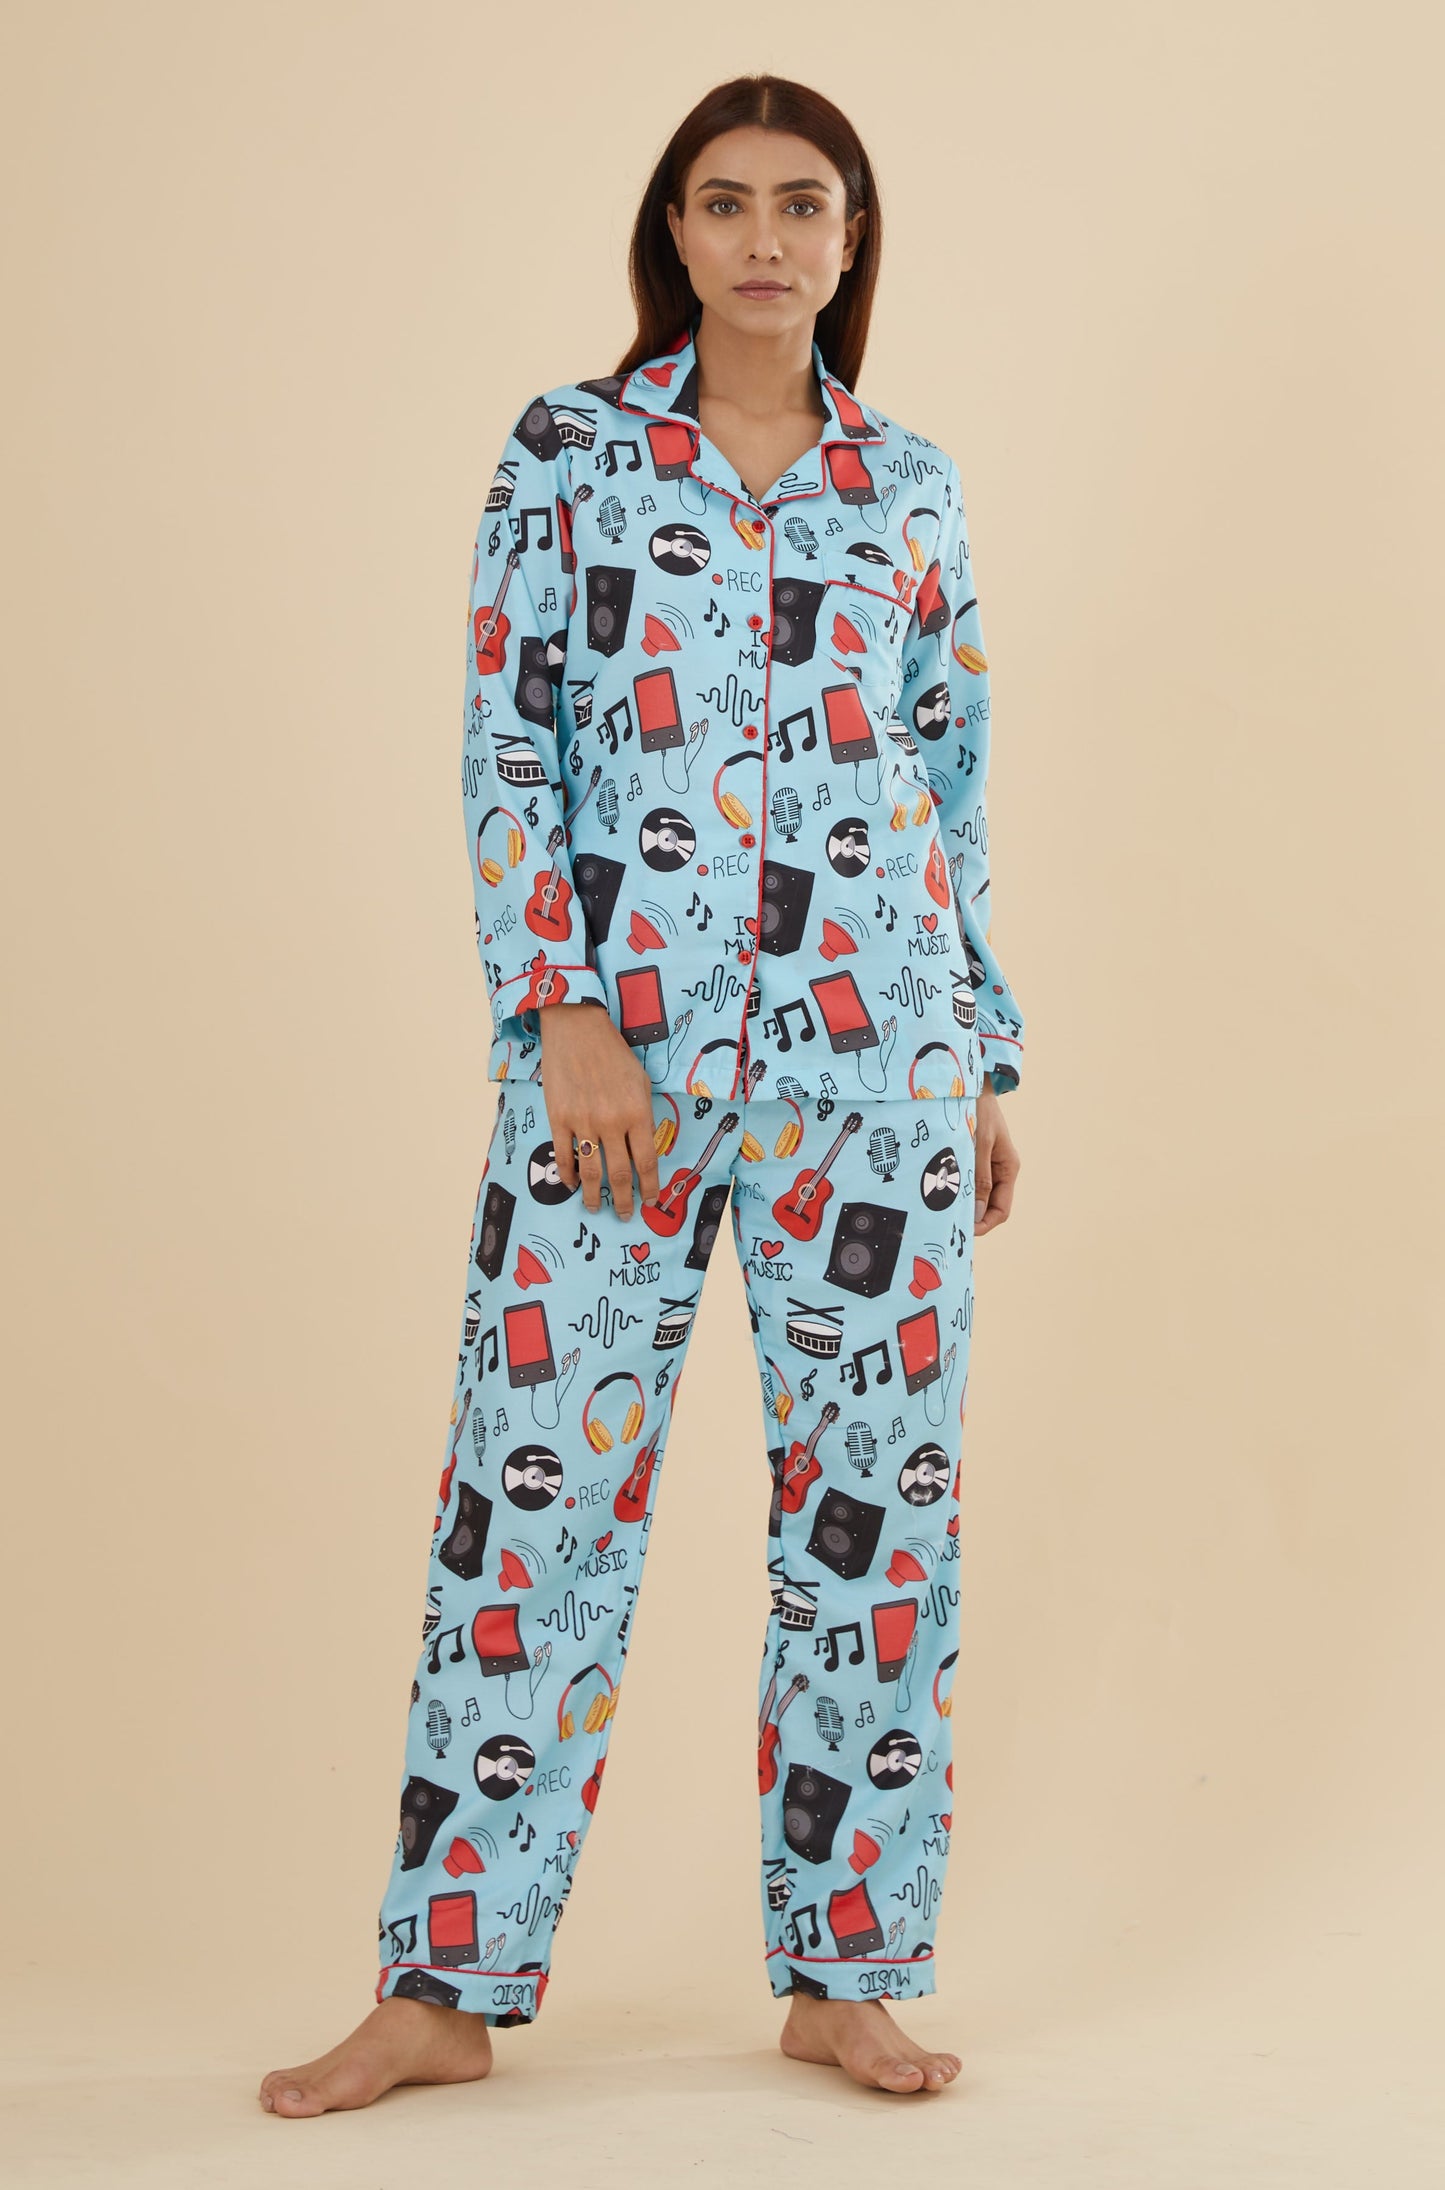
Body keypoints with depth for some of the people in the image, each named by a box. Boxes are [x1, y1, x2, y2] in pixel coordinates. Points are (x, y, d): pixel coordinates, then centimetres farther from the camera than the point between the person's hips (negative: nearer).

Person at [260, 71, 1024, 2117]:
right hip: (618, 1042, -2)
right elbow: (506, 750, -1)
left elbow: (957, 793, 13)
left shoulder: (910, 485, 9)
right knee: (539, 1486, 0)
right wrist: (563, 1016, -11)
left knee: (877, 1495, 4)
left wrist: (991, 1064, 12)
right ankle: (448, 1983, 11)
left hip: (874, 1056, 2)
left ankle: (846, 1971, 17)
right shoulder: (569, 452, 3)